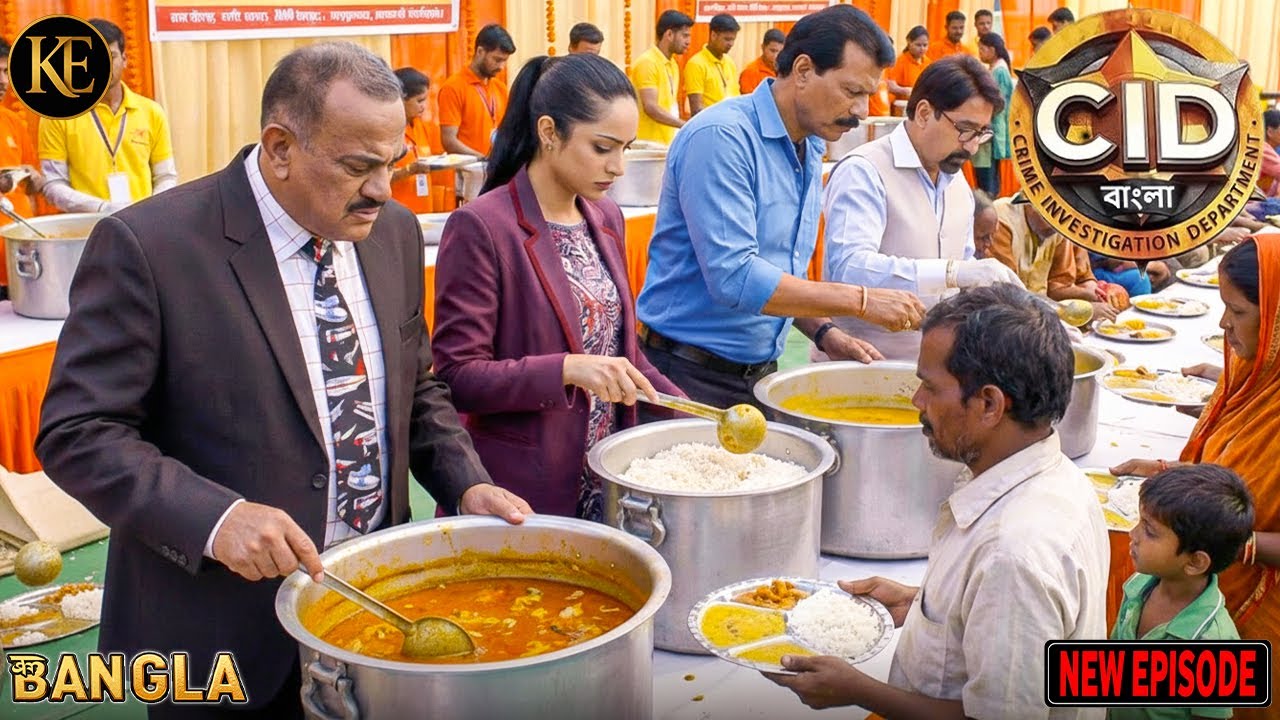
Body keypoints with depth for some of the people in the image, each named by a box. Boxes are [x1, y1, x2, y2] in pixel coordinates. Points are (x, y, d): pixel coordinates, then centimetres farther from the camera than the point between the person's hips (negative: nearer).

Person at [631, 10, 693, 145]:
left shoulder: (673, 64, 14)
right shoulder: (647, 62, -12)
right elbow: (650, 107, -21)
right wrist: (686, 126, -25)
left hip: (668, 142, 8)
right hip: (649, 143, -8)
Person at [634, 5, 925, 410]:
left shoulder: (812, 151, 8)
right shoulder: (722, 137, -19)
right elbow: (733, 277, -27)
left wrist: (824, 333, 0)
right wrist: (862, 301, -23)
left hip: (760, 373, 8)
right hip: (690, 375, -8)